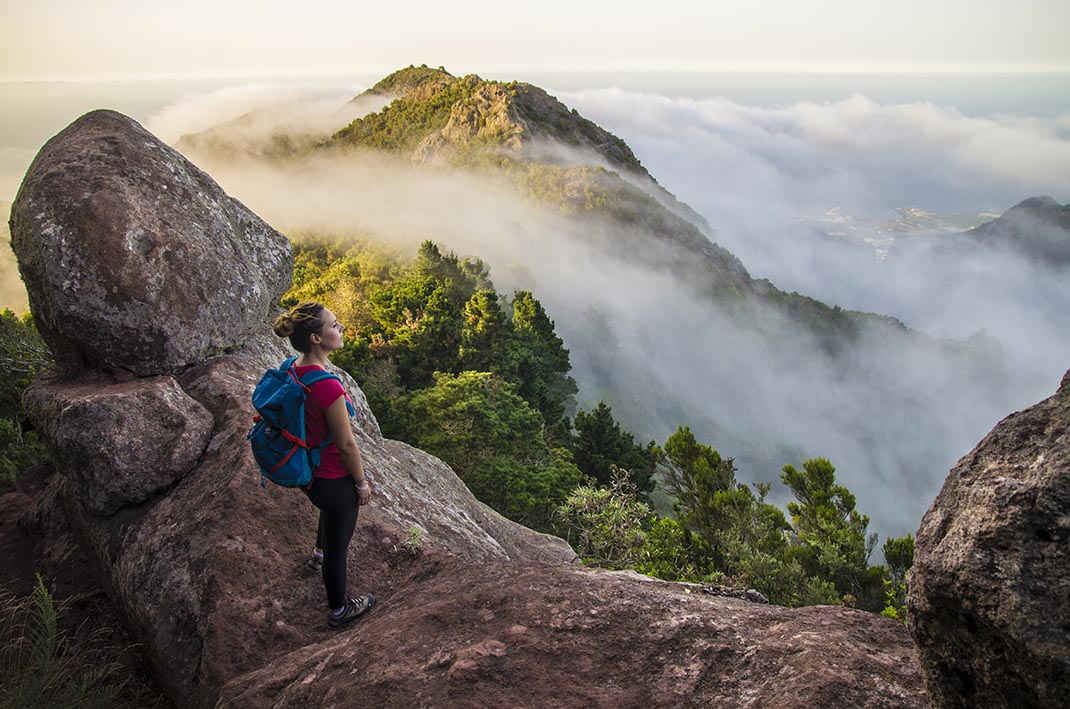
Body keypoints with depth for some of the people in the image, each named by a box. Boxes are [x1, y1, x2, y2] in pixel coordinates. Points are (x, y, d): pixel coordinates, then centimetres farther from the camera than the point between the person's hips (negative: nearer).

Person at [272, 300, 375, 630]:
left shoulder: (292, 370, -8)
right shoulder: (327, 386, -35)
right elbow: (346, 444, -24)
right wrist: (362, 483, -8)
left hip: (307, 471, 9)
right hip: (333, 478, -9)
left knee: (332, 508, 40)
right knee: (338, 543, 15)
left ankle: (320, 553, 67)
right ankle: (338, 610, 38)